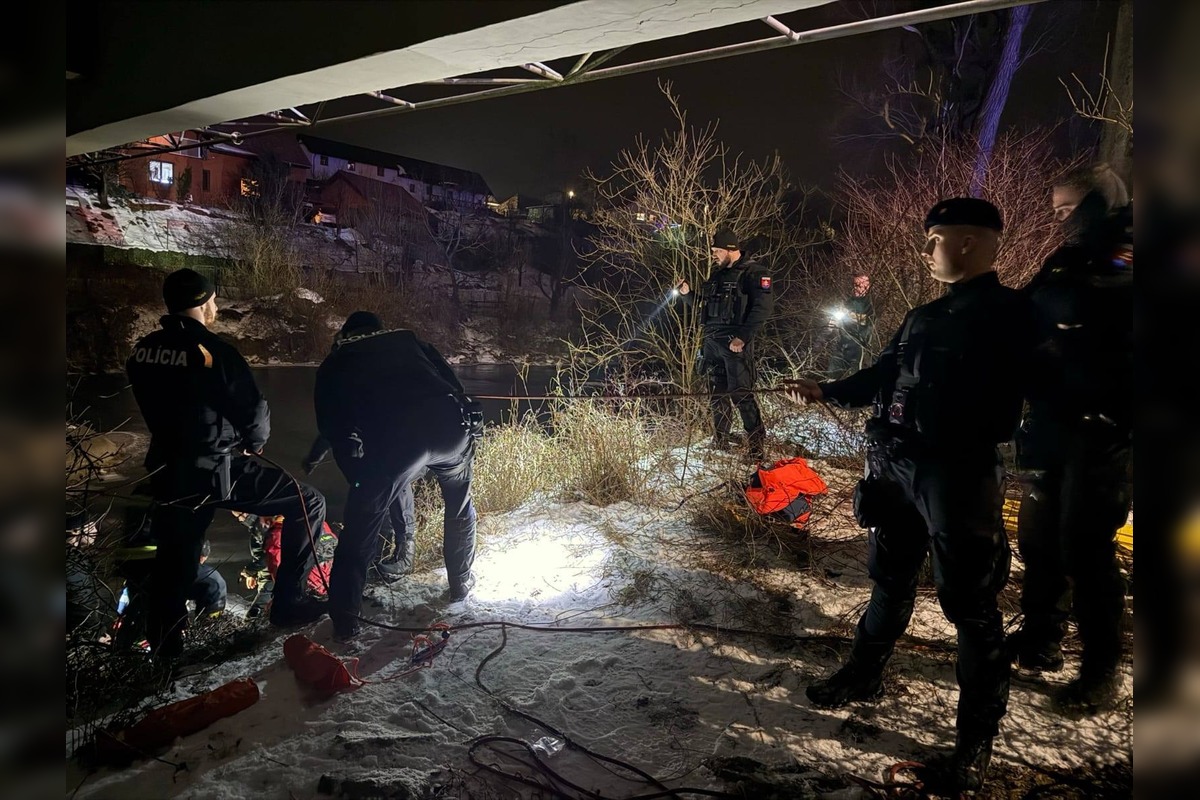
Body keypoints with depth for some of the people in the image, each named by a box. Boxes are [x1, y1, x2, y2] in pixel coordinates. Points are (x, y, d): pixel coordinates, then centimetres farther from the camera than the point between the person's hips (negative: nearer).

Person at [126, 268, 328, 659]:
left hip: (167, 470, 7)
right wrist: (254, 444, 8)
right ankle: (288, 601, 4)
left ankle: (165, 643, 35)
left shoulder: (143, 350, 5)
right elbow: (253, 410, -13)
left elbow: (156, 406, 16)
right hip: (217, 470, -7)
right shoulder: (211, 349, -16)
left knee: (174, 558, 22)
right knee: (308, 501, 2)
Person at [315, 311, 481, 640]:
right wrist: (471, 424, 23)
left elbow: (331, 426, 17)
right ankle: (461, 582, 42)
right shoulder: (408, 340, 32)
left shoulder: (335, 363, 27)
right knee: (460, 506, 30)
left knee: (360, 531, 15)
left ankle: (345, 619, 19)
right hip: (451, 427, 3)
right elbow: (452, 382, 21)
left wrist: (357, 475, 21)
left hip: (389, 442, -3)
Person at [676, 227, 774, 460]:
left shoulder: (753, 272, -5)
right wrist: (688, 294, 12)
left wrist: (743, 337, -21)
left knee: (741, 394, -11)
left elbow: (763, 307, -15)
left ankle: (757, 444, -5)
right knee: (717, 394, 11)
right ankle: (721, 441, 21)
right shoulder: (717, 276, 19)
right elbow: (704, 307, 28)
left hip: (734, 343, -8)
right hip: (712, 342, 8)